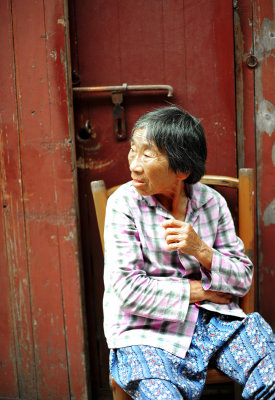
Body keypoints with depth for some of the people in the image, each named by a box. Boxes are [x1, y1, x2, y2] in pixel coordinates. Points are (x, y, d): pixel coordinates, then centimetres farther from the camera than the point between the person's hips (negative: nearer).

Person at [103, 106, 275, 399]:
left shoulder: (212, 202, 2)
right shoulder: (124, 203, -8)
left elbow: (243, 279, 3)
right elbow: (127, 289, -13)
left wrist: (201, 250, -16)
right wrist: (202, 290, -9)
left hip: (210, 318, 3)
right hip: (146, 330, -3)